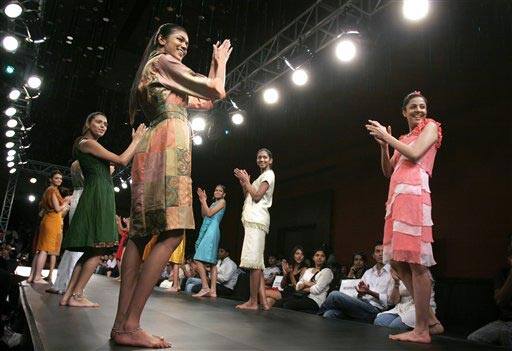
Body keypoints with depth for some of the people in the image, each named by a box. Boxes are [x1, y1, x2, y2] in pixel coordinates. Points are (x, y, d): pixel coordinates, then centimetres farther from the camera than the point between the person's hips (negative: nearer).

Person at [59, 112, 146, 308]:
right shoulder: (87, 142, -5)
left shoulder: (88, 145, 25)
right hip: (98, 196, -10)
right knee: (97, 251, -10)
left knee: (91, 251, 8)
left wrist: (135, 141, 22)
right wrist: (136, 140, 0)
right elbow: (122, 160, -11)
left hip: (96, 197, 10)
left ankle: (68, 296, 8)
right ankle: (76, 296, -6)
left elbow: (120, 162, 24)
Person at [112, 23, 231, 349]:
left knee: (143, 232, 1)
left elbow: (205, 101, 31)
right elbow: (217, 92, 2)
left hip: (155, 148, 10)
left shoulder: (155, 73, 31)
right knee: (172, 233, -17)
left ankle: (122, 323, -2)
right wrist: (221, 62, 20)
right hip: (169, 145, -10)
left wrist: (215, 63, 35)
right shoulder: (163, 62, 3)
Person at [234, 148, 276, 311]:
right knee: (256, 261, 4)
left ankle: (253, 301, -15)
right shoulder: (261, 177, 29)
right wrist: (243, 182, 15)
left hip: (257, 219, -10)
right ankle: (263, 301, 3)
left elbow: (257, 197, -11)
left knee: (253, 260, -14)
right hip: (252, 220, 10)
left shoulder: (269, 174, 1)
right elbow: (249, 198, 24)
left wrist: (246, 180, -2)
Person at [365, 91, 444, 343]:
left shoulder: (430, 127, 10)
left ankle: (422, 330, -8)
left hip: (413, 192, -8)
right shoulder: (404, 138, 28)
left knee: (415, 260, -12)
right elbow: (388, 171, 23)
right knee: (397, 261, 4)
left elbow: (415, 154, -8)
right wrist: (383, 145, 10)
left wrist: (386, 136, 1)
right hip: (397, 195, 8)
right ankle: (430, 319, 12)